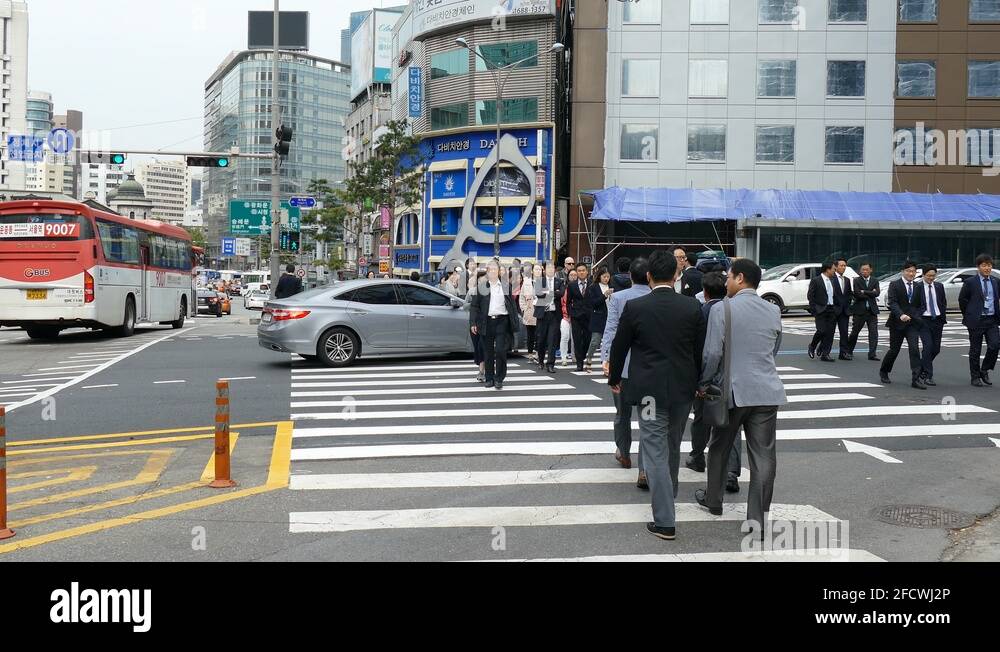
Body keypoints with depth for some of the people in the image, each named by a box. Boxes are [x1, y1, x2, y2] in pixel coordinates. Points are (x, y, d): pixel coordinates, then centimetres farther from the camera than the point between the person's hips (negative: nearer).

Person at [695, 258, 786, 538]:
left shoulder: (722, 310, -10)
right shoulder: (773, 311, 6)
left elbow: (713, 353, -12)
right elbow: (774, 350, 16)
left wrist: (704, 384, 3)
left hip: (733, 389, -3)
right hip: (767, 391, 3)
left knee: (720, 447, 17)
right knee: (763, 454, 2)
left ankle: (713, 500, 34)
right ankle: (758, 516, 0)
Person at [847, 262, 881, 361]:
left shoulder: (875, 281, 8)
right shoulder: (857, 281, -1)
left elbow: (877, 293, -9)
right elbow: (857, 294, -15)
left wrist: (864, 292, -12)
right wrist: (871, 294, -10)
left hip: (872, 310, 2)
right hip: (860, 311, -2)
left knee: (874, 332, -5)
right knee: (855, 332, 8)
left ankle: (872, 354, -3)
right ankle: (849, 351, 25)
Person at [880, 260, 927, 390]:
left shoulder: (918, 287, 11)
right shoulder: (895, 285, -2)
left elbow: (921, 306, 15)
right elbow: (892, 302, -13)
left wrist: (917, 316, -3)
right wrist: (901, 315, -27)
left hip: (913, 323, 3)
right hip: (897, 323, -2)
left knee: (914, 349, -11)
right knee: (894, 350, 7)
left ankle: (916, 379, -12)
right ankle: (883, 372, 31)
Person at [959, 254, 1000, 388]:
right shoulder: (970, 282, -4)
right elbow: (962, 300, 1)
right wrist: (968, 316, 5)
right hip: (976, 321, -3)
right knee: (975, 350, 3)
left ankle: (984, 371, 10)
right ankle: (976, 377, 14)